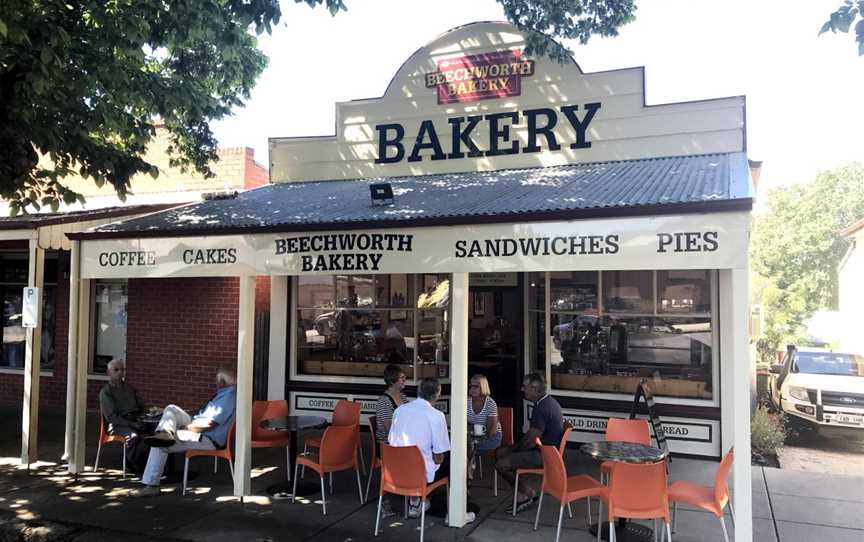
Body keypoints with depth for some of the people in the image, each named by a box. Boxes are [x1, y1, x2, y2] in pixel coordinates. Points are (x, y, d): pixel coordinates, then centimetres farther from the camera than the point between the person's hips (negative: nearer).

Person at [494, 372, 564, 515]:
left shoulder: (541, 408, -24)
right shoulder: (548, 402, 9)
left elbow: (531, 441, -23)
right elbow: (532, 434, 16)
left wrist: (513, 448, -5)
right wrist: (513, 447, 10)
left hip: (544, 455, -11)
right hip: (547, 449, 11)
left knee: (501, 465, -16)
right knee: (499, 453, 11)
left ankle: (528, 493, 7)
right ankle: (521, 495, 9)